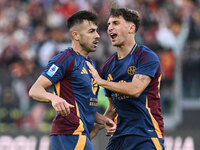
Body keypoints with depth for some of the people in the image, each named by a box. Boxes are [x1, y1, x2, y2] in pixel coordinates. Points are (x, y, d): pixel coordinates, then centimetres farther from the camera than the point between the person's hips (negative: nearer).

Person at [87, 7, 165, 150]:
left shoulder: (147, 57, -6)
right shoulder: (108, 66, 14)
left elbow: (135, 89, -21)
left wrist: (100, 81, -14)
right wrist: (95, 129, 8)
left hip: (145, 135, -6)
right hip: (119, 136, 6)